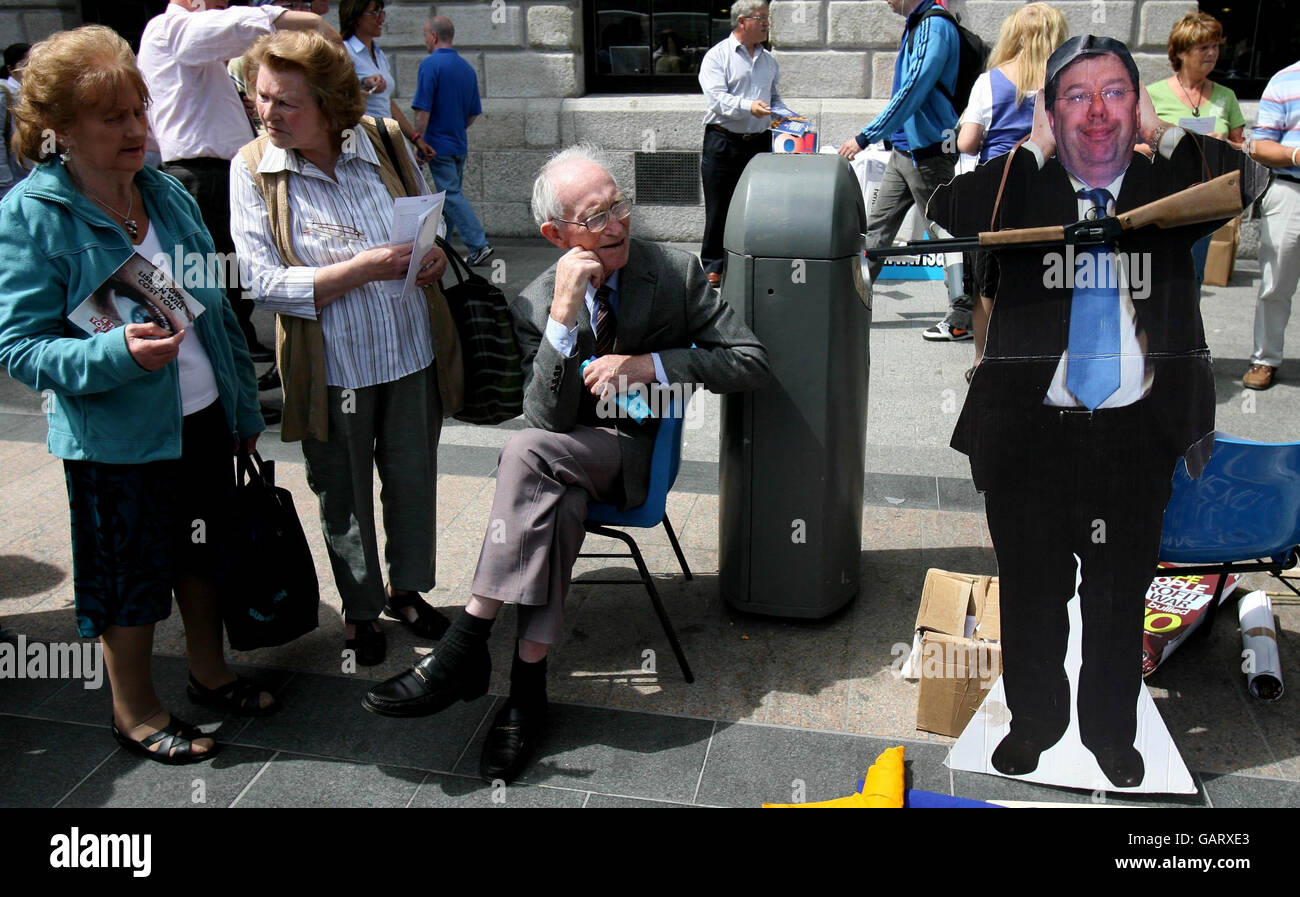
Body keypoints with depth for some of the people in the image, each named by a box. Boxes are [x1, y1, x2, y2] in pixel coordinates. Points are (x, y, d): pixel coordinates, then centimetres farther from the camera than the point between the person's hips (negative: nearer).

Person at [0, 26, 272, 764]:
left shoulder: (168, 194, 4)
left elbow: (221, 309, 11)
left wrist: (245, 409, 13)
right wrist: (118, 352, -33)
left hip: (202, 418, 6)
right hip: (117, 440, -6)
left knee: (203, 551, 20)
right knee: (132, 574, 9)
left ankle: (209, 672, 42)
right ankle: (135, 711, 30)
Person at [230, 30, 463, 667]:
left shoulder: (384, 142, -3)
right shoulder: (254, 170, -10)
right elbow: (264, 282, -16)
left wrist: (435, 252, -10)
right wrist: (362, 268, -24)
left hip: (411, 352, 2)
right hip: (332, 368, -2)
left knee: (412, 478, 17)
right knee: (343, 495, 15)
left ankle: (406, 589, 41)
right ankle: (361, 608, 37)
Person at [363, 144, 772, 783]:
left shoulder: (676, 274, -6)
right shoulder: (534, 307, -3)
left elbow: (751, 361, -7)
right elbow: (550, 418, -15)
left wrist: (649, 364, -17)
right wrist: (563, 317, -27)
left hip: (639, 450, -2)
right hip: (571, 458, 2)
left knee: (528, 452, -31)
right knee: (556, 501, -35)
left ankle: (464, 648, -28)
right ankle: (528, 684, -26)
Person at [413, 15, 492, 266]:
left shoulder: (431, 64, -13)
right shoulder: (467, 68, 9)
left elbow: (423, 111, -17)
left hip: (439, 144, -8)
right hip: (460, 145, 8)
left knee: (451, 196, -7)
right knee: (450, 195, 14)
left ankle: (479, 245, -14)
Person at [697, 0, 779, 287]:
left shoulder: (769, 60, 17)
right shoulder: (717, 56, -2)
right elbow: (717, 98, -15)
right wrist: (748, 107, -30)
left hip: (759, 142, 5)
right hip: (723, 142, -5)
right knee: (719, 208, 0)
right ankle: (713, 267, 9)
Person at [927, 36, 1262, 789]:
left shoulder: (1168, 186, 5)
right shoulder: (1023, 190, 2)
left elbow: (1244, 179, -13)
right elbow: (947, 213, -15)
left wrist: (1160, 134, -5)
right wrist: (1036, 150, -8)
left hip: (1137, 432, 1)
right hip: (1032, 429, 0)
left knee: (1122, 593, 14)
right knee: (1032, 589, 14)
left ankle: (1111, 731, 35)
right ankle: (1035, 720, 35)